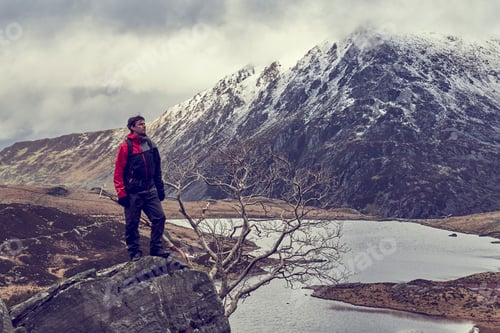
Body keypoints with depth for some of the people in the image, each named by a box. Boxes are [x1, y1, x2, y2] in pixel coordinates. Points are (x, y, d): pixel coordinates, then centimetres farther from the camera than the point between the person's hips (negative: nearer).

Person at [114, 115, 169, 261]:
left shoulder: (150, 144, 11)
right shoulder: (126, 146, -7)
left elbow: (157, 168, 18)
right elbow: (118, 171, -8)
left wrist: (160, 187, 15)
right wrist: (121, 193, -12)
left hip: (150, 191, 5)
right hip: (133, 193, -5)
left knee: (159, 217, -3)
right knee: (132, 224, 2)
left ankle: (156, 248, 7)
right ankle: (135, 253, 13)